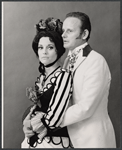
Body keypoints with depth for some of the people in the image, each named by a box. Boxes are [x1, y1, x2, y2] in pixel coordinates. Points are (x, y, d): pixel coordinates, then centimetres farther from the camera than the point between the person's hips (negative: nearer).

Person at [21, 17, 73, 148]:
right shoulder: (42, 77, 4)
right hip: (33, 139, 6)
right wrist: (30, 122, -10)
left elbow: (53, 120, -25)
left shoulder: (63, 76, -18)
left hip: (53, 141, -6)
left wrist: (30, 124, -8)